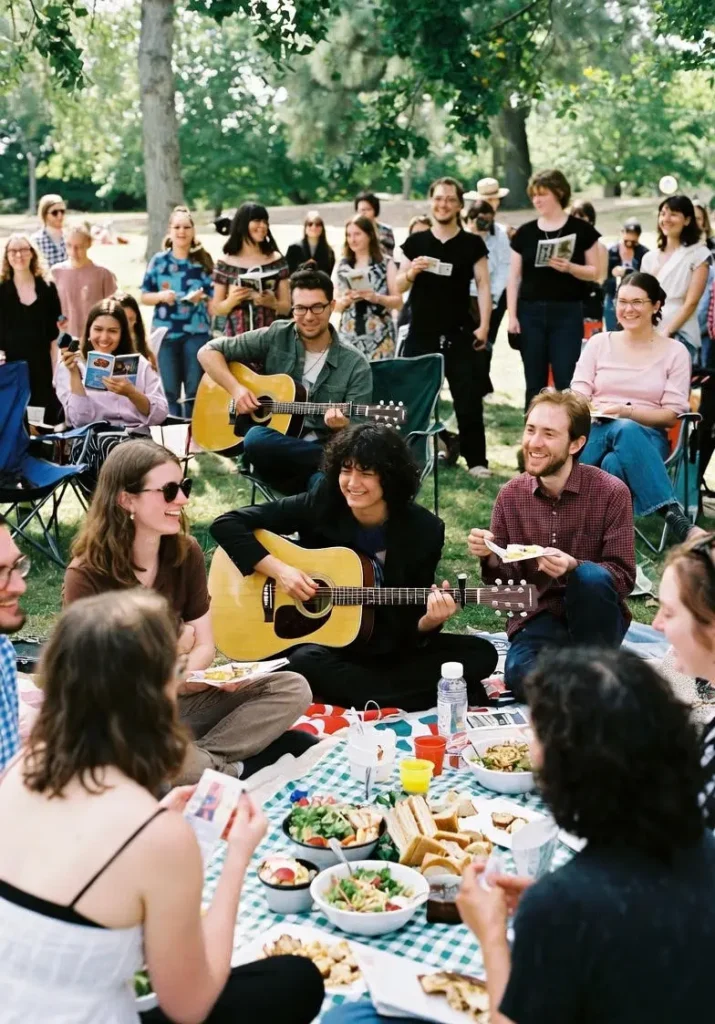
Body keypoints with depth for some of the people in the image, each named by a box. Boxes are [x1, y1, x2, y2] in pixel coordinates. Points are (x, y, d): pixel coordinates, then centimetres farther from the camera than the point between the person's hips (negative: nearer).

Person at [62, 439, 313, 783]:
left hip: (181, 700, 6)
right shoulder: (86, 574, -16)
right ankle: (223, 767, -12)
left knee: (292, 689, -11)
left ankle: (203, 761, -21)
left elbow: (203, 646, 2)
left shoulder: (186, 552, 0)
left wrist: (183, 674, -19)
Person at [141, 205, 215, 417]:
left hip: (197, 332, -1)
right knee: (170, 390, 4)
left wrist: (202, 298, -14)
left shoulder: (203, 260, 3)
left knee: (195, 390, 0)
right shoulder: (159, 260, 5)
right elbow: (144, 297, 7)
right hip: (166, 332, 1)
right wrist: (161, 296, -12)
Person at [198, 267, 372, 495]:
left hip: (320, 452, -3)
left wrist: (343, 426, -27)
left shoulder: (355, 364, 0)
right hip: (276, 454, 3)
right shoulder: (275, 337, 3)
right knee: (256, 438, -35)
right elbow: (208, 352, 8)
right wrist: (236, 389, -8)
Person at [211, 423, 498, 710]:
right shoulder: (320, 506, -12)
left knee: (481, 655, -17)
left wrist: (429, 621, -28)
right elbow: (226, 524, -12)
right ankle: (433, 697, -23)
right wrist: (278, 570, -22)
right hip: (323, 642, -1)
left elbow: (412, 627, -5)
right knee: (306, 661, -37)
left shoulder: (423, 530, -9)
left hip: (392, 648, 1)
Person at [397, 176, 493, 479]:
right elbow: (399, 287, 9)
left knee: (468, 400, -2)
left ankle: (476, 460, 4)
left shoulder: (473, 244, 3)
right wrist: (412, 271, -13)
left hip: (460, 334, -2)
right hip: (422, 334, 2)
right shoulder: (415, 242, 7)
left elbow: (483, 285, 0)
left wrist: (484, 326, -10)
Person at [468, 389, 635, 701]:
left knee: (592, 578, -34)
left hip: (595, 617, -1)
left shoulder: (611, 492, -11)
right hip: (537, 617, 1)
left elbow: (624, 578, -13)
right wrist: (491, 558, -20)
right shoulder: (511, 495, 0)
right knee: (521, 677, -30)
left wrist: (573, 568, -33)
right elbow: (506, 582, 4)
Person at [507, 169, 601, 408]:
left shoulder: (581, 229, 0)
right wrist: (512, 315, 0)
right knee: (534, 382, 6)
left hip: (567, 312, -2)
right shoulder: (525, 232, 7)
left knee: (566, 380, -5)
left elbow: (595, 272, 1)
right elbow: (514, 277, 8)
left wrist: (569, 267, -18)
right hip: (531, 312, 3)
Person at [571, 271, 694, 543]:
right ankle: (674, 516, -41)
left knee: (613, 465, -41)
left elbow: (671, 415, 1)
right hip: (596, 429, 2)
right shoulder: (599, 343, 13)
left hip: (646, 437, -2)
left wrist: (628, 412, -17)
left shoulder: (675, 352, 7)